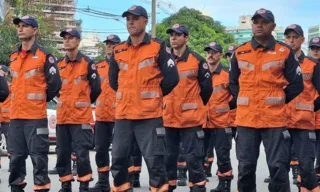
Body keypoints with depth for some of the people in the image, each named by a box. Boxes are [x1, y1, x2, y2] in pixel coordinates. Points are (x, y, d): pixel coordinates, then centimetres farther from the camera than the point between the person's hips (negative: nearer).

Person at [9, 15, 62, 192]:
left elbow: (55, 84, -4)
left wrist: (39, 101, 4)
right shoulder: (13, 57, 13)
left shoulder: (44, 56, -6)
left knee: (38, 157, -4)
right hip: (15, 116, 6)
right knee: (16, 157, 10)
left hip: (36, 116, -6)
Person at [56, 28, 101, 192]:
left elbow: (96, 89, 0)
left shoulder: (87, 63, -4)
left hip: (81, 116, -5)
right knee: (62, 153, 7)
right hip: (62, 116, 5)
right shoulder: (59, 64, 10)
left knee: (82, 153, -6)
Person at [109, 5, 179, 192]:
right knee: (119, 158, 7)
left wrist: (154, 95, 5)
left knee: (154, 159, -5)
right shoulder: (118, 51, 12)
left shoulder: (158, 47, -3)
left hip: (150, 114, -5)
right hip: (123, 114, 5)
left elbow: (172, 78, -4)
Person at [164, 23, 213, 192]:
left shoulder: (197, 60, -6)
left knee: (193, 157, -4)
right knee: (168, 156, 12)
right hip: (168, 117, 4)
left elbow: (207, 87, 1)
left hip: (190, 118, -4)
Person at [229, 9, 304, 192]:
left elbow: (296, 85, 3)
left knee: (278, 166, -1)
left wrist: (277, 101, 4)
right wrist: (242, 101, 10)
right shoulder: (240, 52, 8)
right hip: (246, 118, 2)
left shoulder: (285, 51, 1)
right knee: (246, 166, 7)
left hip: (275, 119, -2)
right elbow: (233, 82, 20)